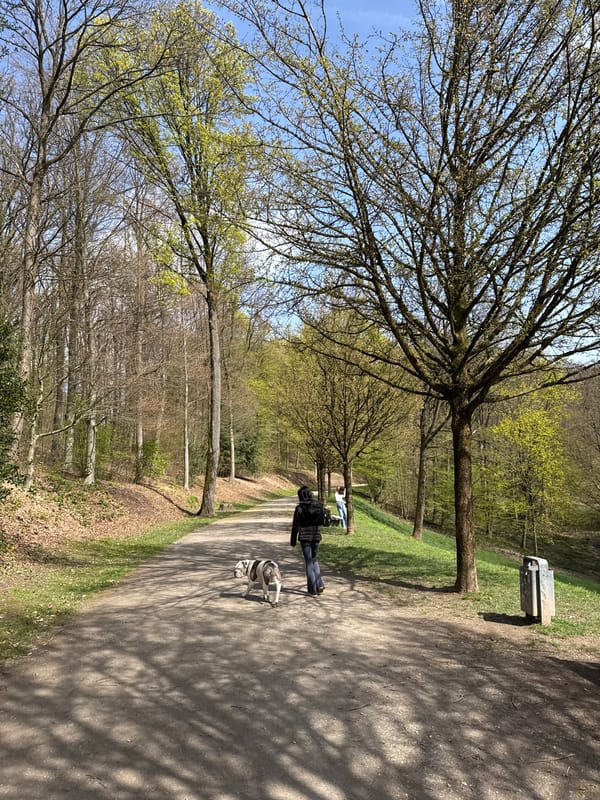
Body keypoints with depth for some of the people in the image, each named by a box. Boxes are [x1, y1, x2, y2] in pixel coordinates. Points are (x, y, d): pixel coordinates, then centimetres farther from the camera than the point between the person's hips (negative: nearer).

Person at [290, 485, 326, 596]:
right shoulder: (319, 505, -3)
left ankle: (313, 590, 8)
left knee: (309, 562, 6)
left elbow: (295, 525, -7)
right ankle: (320, 585, 11)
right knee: (314, 559, 22)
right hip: (316, 536, 3)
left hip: (304, 537, -3)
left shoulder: (299, 508, -10)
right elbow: (324, 520, 2)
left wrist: (293, 540, 3)